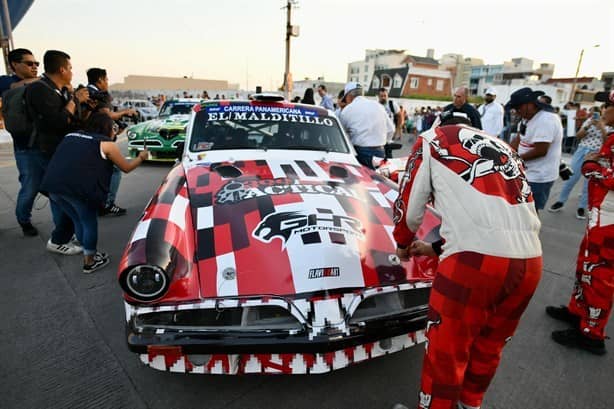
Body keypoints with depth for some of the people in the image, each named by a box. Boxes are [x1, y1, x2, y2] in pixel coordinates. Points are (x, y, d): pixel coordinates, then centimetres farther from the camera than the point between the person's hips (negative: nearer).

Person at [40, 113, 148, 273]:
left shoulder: (71, 136, 25)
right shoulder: (106, 144, 8)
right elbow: (126, 168, 19)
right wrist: (141, 157, 36)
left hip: (52, 185, 6)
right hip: (77, 187, -6)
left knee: (78, 220, 24)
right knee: (89, 222, 14)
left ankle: (89, 253, 39)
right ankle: (90, 261, 26)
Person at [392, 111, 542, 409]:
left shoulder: (432, 139, 12)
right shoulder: (504, 148, 29)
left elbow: (409, 206, 9)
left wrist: (402, 244, 29)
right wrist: (437, 248, 36)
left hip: (475, 262, -7)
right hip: (530, 262, 8)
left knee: (446, 351, 11)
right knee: (489, 343, 26)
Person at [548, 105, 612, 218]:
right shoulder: (590, 120, 5)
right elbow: (578, 136, 3)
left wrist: (602, 128, -16)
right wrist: (587, 126, -13)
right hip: (582, 151, 2)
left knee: (589, 182, 3)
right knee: (571, 177, 2)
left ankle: (582, 207, 13)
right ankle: (560, 202, 14)